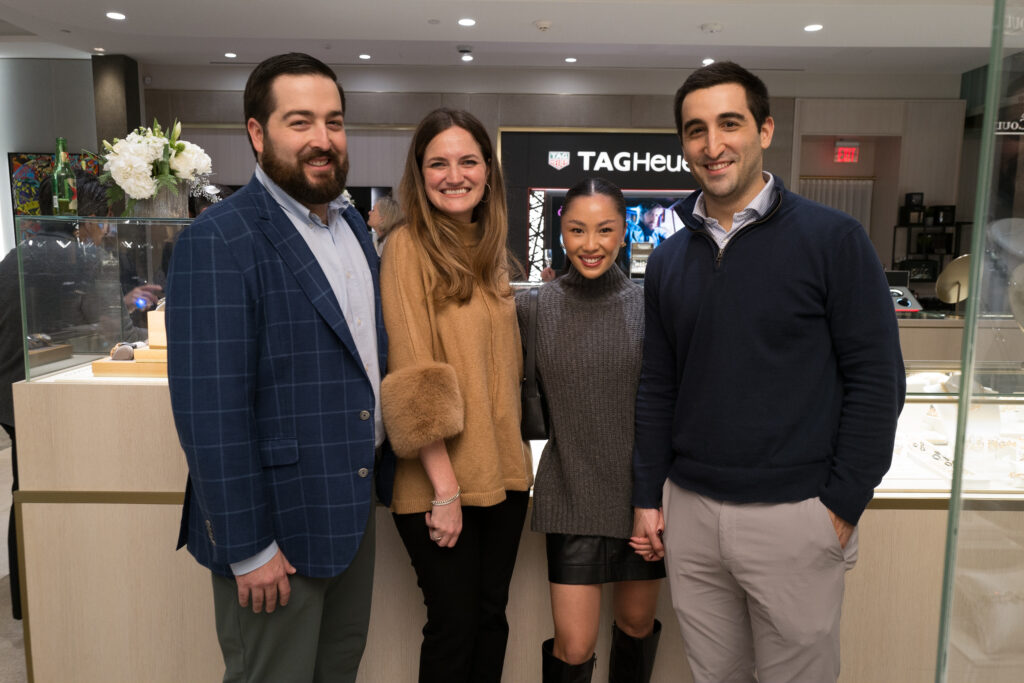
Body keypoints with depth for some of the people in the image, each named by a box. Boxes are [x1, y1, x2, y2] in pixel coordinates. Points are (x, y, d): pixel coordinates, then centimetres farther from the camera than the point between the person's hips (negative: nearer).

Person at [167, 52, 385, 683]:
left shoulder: (352, 223, 7)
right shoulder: (218, 242, -19)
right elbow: (210, 412, -21)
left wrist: (375, 474, 10)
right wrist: (248, 548, -17)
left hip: (353, 502, 7)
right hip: (278, 521, -7)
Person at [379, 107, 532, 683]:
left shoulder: (491, 248, 10)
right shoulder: (409, 246, -10)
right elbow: (413, 375, -15)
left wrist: (519, 462, 7)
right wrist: (444, 489, -16)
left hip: (503, 472, 6)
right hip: (439, 482, -6)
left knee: (492, 617, 16)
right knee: (454, 626, 8)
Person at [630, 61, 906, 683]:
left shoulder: (833, 239, -7)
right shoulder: (669, 260, 7)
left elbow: (877, 380, -8)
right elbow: (658, 388, 10)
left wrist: (842, 507, -10)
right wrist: (649, 497, 7)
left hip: (794, 516, -4)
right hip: (689, 512, 4)